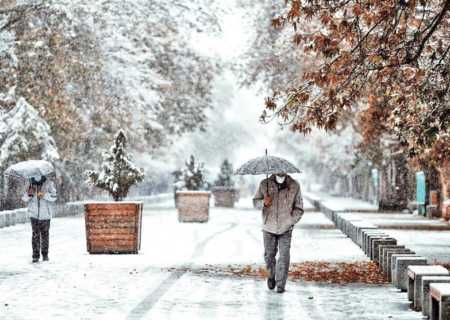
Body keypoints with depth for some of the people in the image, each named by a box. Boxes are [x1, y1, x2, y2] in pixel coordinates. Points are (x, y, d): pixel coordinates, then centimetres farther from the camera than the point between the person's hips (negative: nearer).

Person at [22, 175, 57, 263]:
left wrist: (44, 195, -28)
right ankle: (35, 256, -7)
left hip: (45, 214, 0)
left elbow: (54, 197, -10)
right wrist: (29, 194, -18)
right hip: (34, 214, 0)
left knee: (45, 234, 9)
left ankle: (45, 255, 21)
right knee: (35, 235, -7)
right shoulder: (30, 183, 2)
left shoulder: (49, 183, -3)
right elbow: (24, 198, 5)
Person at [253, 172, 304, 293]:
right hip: (269, 227, 1)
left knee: (284, 256, -7)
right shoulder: (265, 184, 2)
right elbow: (255, 202, 8)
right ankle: (271, 275, 37)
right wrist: (263, 203, -15)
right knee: (269, 254, 11)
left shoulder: (294, 186, -1)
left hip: (285, 228, -1)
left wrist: (290, 221, -10)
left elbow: (299, 208, 3)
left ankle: (281, 284, 0)